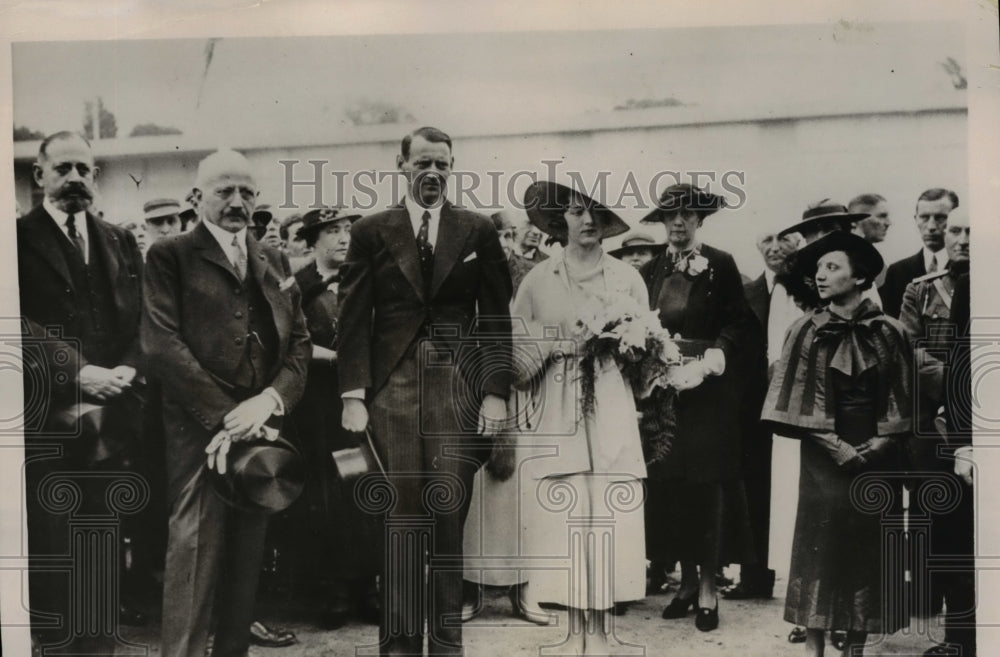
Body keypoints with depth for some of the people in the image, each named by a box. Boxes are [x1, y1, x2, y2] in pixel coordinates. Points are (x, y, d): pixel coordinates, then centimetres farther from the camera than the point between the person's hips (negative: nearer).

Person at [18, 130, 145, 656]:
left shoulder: (121, 243, 15)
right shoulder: (19, 238, 2)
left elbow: (140, 321, 9)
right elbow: (21, 323, -9)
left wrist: (126, 370, -8)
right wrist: (78, 371, -18)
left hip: (109, 413, 4)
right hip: (44, 415, -3)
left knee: (102, 537, 8)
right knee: (50, 538, 1)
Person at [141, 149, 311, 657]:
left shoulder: (275, 263, 18)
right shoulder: (170, 256, 2)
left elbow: (299, 342, 11)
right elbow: (161, 343, -9)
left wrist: (270, 399, -7)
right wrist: (223, 415, -14)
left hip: (263, 425, 5)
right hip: (201, 431, -5)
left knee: (247, 554, 9)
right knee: (196, 551, -8)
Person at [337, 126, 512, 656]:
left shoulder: (478, 231, 9)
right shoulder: (371, 232, 8)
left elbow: (496, 318, 6)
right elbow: (353, 319, 4)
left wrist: (496, 391, -2)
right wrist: (353, 395, -5)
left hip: (460, 384, 0)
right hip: (392, 384, 0)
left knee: (450, 516, 0)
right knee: (401, 514, -1)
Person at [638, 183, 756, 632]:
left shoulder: (721, 265, -1)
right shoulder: (649, 270, 10)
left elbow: (739, 322, -2)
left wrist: (711, 360, -14)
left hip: (708, 386, -3)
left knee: (706, 482, -3)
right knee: (668, 483, 3)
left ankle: (708, 587, 5)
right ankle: (686, 578, 15)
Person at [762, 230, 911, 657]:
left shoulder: (889, 333, 1)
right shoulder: (806, 331, 0)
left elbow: (902, 401, 4)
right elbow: (799, 399, -3)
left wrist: (881, 442, -9)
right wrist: (836, 445, -10)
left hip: (876, 456, 1)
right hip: (823, 457, -1)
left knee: (869, 547, 4)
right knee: (820, 543, 0)